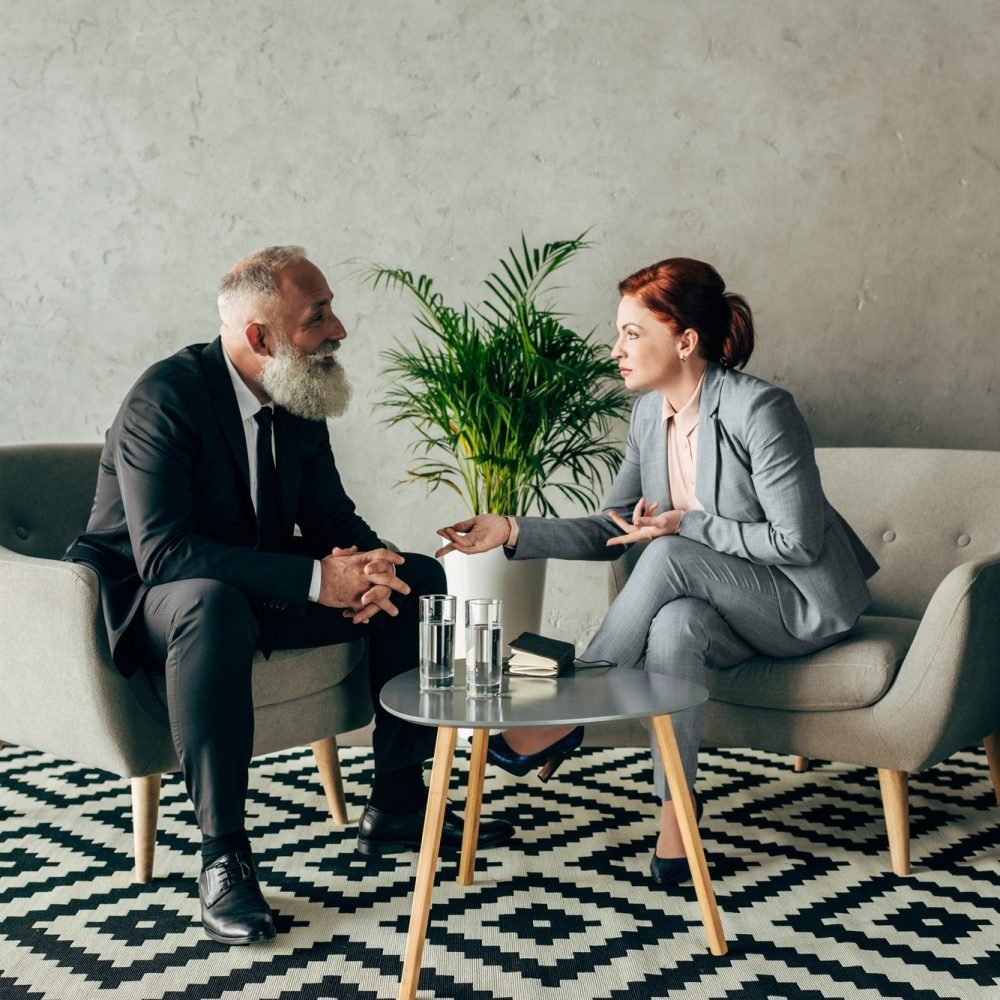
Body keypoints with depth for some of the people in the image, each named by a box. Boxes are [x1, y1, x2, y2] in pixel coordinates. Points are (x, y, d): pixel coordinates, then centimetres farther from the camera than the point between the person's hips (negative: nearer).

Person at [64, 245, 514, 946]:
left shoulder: (299, 399, 0)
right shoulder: (166, 397, -23)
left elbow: (331, 517, 7)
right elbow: (162, 551, -32)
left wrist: (364, 563, -18)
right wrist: (315, 579, -37)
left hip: (261, 592, 8)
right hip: (151, 599, -7)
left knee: (422, 581, -4)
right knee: (214, 603, -42)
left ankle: (397, 807, 5)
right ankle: (223, 855, -30)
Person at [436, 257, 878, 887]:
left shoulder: (760, 410, -22)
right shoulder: (650, 414, 2)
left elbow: (798, 543, -20)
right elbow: (610, 531, 5)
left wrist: (687, 525, -21)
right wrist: (511, 532, -7)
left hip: (808, 603, -6)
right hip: (733, 608, 6)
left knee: (669, 556, -31)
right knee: (675, 624, -32)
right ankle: (676, 810, -20)